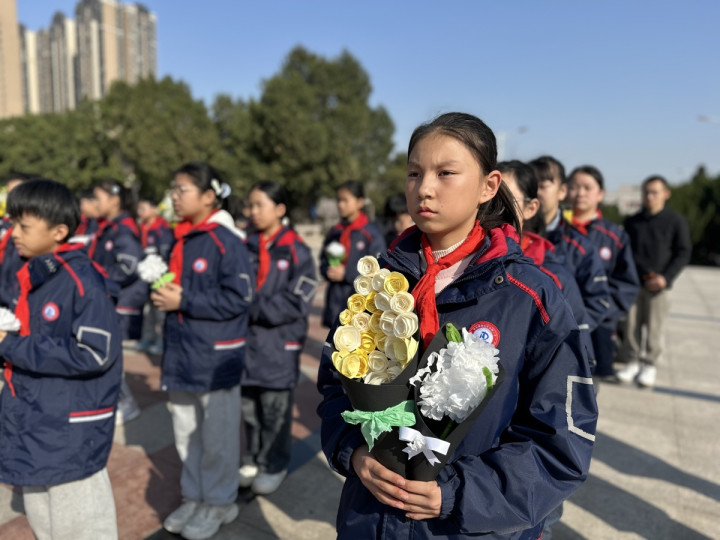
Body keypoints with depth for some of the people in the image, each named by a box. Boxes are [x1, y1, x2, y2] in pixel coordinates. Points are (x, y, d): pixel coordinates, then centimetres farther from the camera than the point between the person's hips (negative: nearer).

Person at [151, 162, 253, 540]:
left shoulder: (225, 240, -15)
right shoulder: (181, 239, 8)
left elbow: (238, 297, -21)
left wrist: (183, 301, -19)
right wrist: (162, 294, 4)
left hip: (216, 356, -7)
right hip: (181, 353, 8)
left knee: (216, 435, 9)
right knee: (186, 432, 19)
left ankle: (219, 503, 29)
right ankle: (193, 496, 37)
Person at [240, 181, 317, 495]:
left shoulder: (297, 251, -8)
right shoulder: (247, 247, 4)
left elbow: (297, 302, -13)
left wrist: (254, 308, -16)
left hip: (280, 342, -4)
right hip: (247, 339, 4)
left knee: (275, 408, 8)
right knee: (249, 405, 15)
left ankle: (274, 466, 27)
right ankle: (252, 460, 34)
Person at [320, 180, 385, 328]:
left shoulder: (371, 233, -7)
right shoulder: (334, 233, 9)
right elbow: (323, 263, 15)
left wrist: (346, 274, -16)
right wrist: (329, 271, -8)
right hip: (336, 301, 5)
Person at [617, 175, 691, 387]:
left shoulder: (676, 221, 3)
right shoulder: (631, 222, 9)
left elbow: (683, 253, 2)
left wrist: (666, 277, -10)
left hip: (658, 285, -2)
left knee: (655, 326, 1)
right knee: (632, 324, 3)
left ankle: (650, 364, 14)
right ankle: (633, 360, 15)